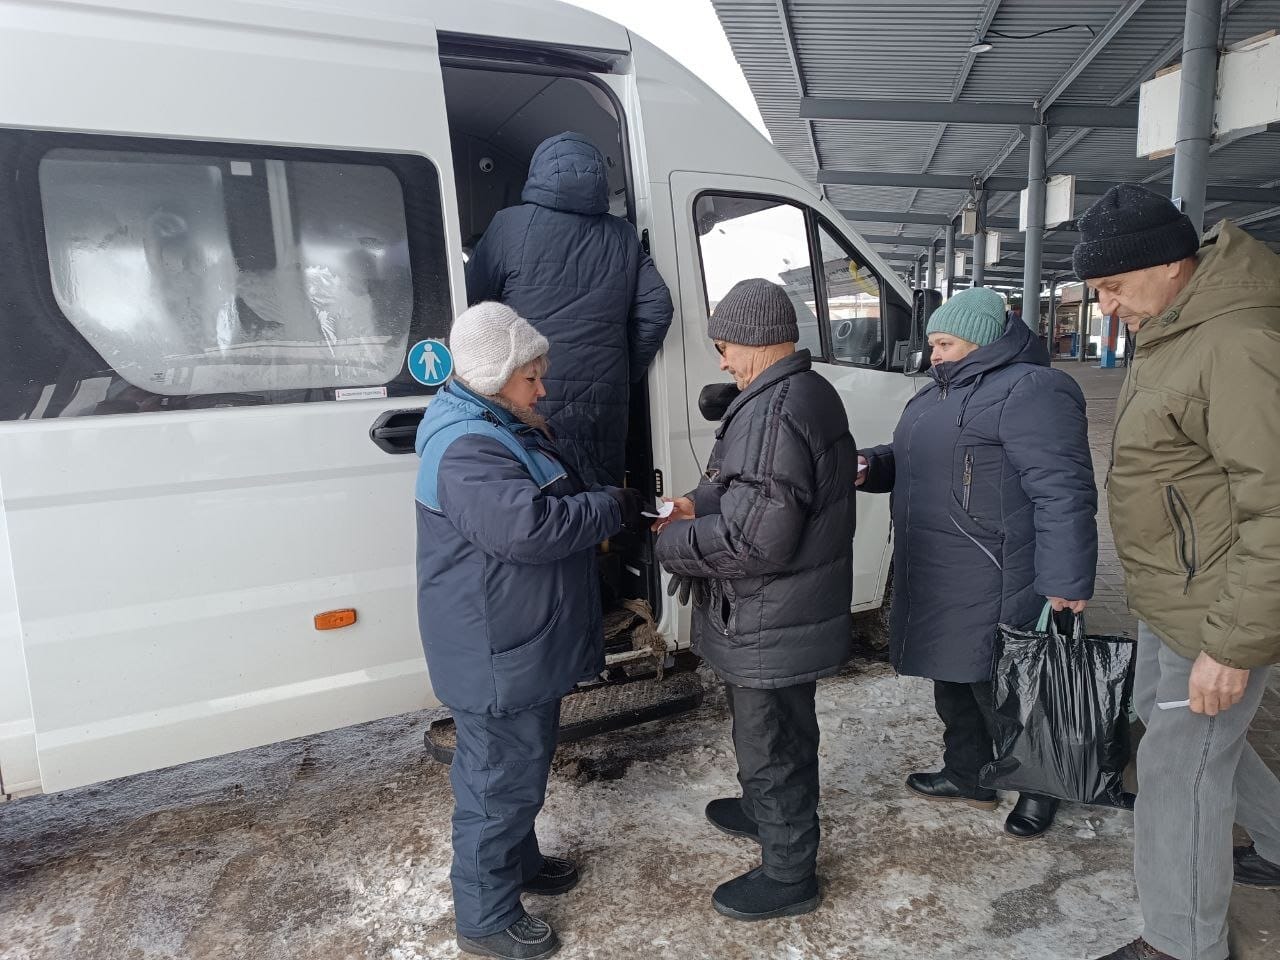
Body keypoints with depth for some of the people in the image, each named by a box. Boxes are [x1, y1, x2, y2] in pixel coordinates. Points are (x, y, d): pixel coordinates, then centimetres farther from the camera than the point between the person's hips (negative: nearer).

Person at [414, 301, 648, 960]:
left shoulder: (501, 428, 11)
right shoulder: (466, 449, -25)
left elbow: (544, 506, 22)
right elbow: (526, 526, -36)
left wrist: (593, 513, 4)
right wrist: (613, 509, -23)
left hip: (527, 646, 11)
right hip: (496, 657, -11)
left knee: (524, 765, 26)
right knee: (499, 782, 6)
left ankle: (518, 861, 48)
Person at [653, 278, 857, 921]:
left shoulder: (772, 415, -28)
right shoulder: (810, 392, 7)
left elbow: (755, 541, -31)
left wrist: (673, 541, -17)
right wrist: (700, 503, 3)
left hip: (769, 628, -10)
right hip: (798, 613, 10)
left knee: (770, 746, 9)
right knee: (782, 733, 29)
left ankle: (787, 875, 29)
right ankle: (769, 812, 52)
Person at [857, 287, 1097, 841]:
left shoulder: (1029, 391, -15)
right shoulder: (938, 394, 16)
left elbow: (1062, 492, -21)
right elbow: (910, 462, 26)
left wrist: (1066, 582, -24)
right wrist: (870, 466, 5)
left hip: (991, 585, -9)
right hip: (934, 579, 9)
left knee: (1000, 689, 5)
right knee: (952, 680, 20)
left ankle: (1039, 789, 28)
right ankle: (968, 776, 38)